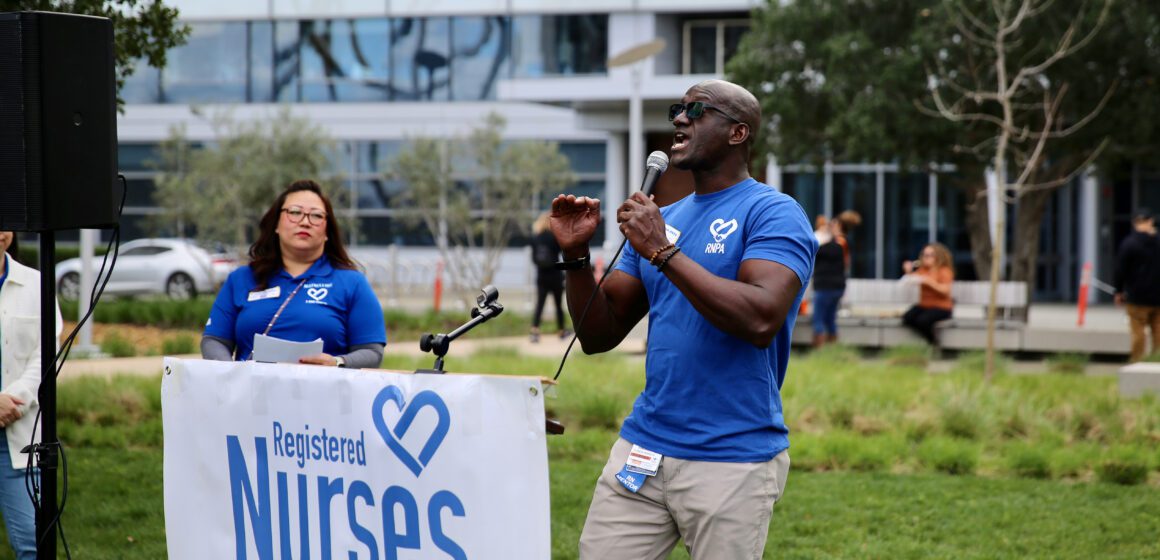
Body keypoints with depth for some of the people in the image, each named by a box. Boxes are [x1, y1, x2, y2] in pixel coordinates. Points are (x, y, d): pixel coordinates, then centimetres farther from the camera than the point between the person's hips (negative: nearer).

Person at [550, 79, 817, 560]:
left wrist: (664, 252, -20)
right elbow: (599, 335, 14)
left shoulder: (773, 214, -7)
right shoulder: (661, 218, 14)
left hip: (734, 460, -6)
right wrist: (576, 256, -2)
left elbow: (762, 320, -24)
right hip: (642, 448, 6)